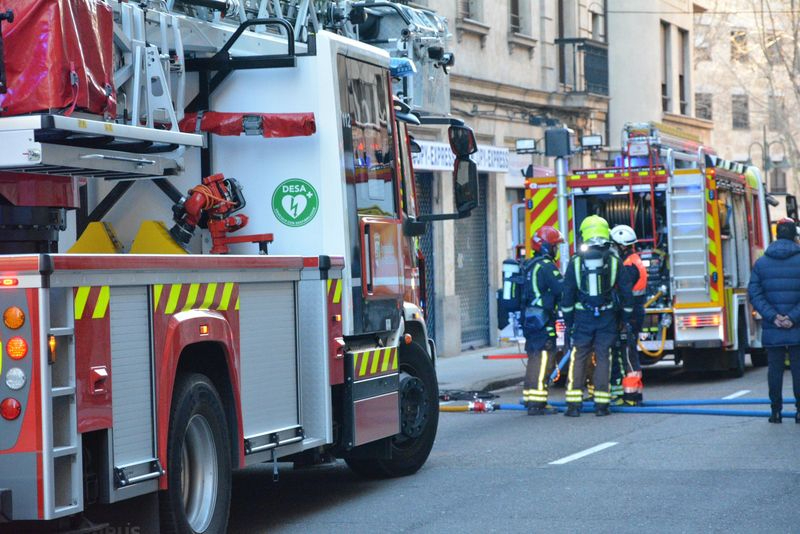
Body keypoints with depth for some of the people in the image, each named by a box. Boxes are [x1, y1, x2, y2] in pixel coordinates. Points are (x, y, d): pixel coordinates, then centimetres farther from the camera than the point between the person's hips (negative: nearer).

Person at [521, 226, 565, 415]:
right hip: (542, 320, -10)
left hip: (529, 319, 10)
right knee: (543, 359, -9)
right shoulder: (546, 266, -13)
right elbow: (563, 290, -17)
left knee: (535, 359, 14)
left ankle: (530, 399, 18)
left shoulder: (531, 265, 17)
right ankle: (537, 402, -12)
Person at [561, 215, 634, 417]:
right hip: (607, 317, 0)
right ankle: (601, 404, 1)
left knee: (578, 358, 5)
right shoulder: (614, 260, -1)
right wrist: (626, 318, 11)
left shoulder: (576, 261, -2)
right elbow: (625, 291, 1)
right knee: (603, 358, 4)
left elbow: (567, 294, 0)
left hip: (583, 317, 0)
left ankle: (574, 404, 1)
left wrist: (568, 321, 8)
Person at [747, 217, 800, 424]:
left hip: (771, 330, 2)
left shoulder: (761, 263, 4)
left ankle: (776, 410, 9)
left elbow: (755, 294, -3)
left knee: (775, 368, 7)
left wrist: (773, 316, -8)